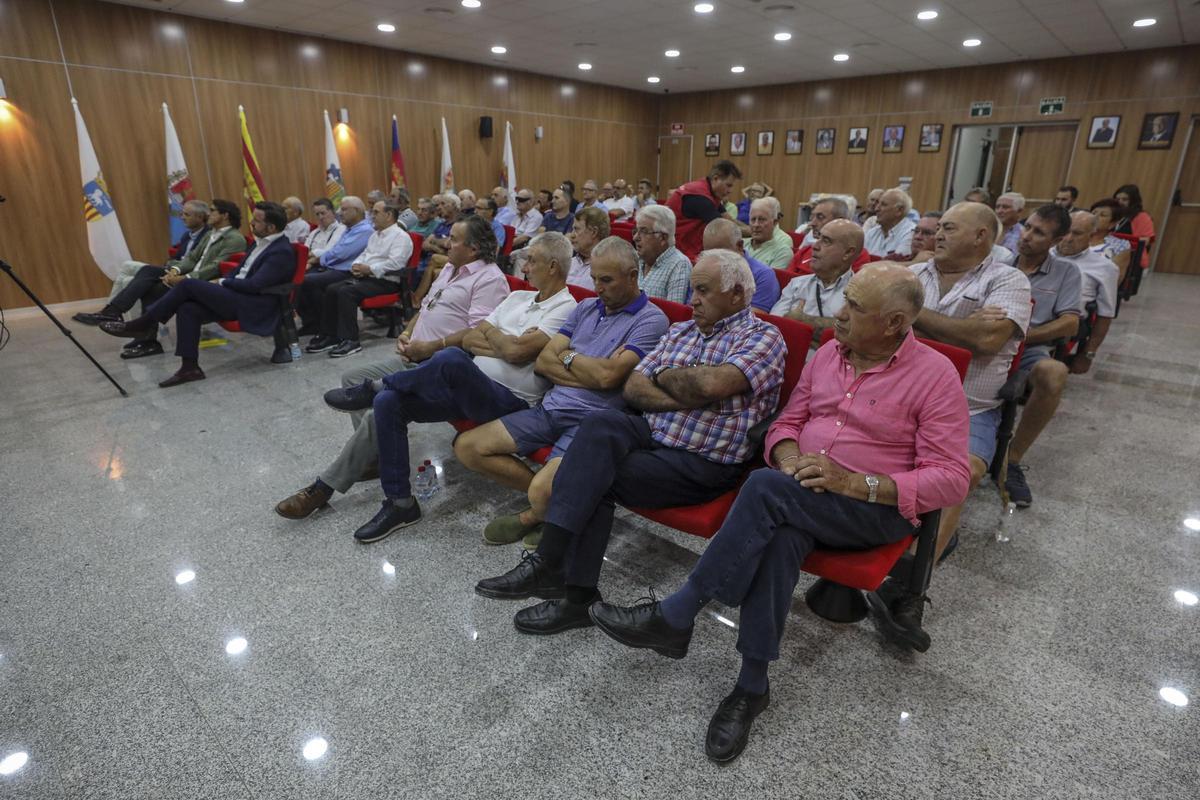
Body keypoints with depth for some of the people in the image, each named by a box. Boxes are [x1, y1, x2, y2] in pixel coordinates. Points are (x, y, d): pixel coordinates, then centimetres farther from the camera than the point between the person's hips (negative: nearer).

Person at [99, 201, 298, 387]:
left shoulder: (282, 252, -14)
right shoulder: (261, 243, 16)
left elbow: (254, 285, -20)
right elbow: (240, 272, 23)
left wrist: (223, 282, -5)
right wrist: (222, 284, 5)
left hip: (252, 306, -9)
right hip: (237, 297, 9)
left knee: (188, 285, -16)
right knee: (188, 309, -11)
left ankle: (145, 323, 1)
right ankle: (190, 367, -9)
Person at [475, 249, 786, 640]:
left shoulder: (763, 336, -3)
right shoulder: (681, 331, 18)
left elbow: (713, 384, -24)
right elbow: (633, 387, 7)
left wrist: (664, 377, -5)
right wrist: (682, 398, -10)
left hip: (704, 464, -6)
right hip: (652, 436, 6)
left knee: (592, 477, -22)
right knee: (602, 422, -25)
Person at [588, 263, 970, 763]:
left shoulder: (935, 375, -7)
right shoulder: (828, 354, 10)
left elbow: (951, 479, -10)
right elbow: (787, 423, 15)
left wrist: (856, 483, -23)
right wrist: (790, 459, -10)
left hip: (878, 509, -4)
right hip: (801, 498, 4)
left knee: (765, 487, -32)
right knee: (779, 535, -33)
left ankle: (674, 616, -23)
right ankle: (753, 685, -21)